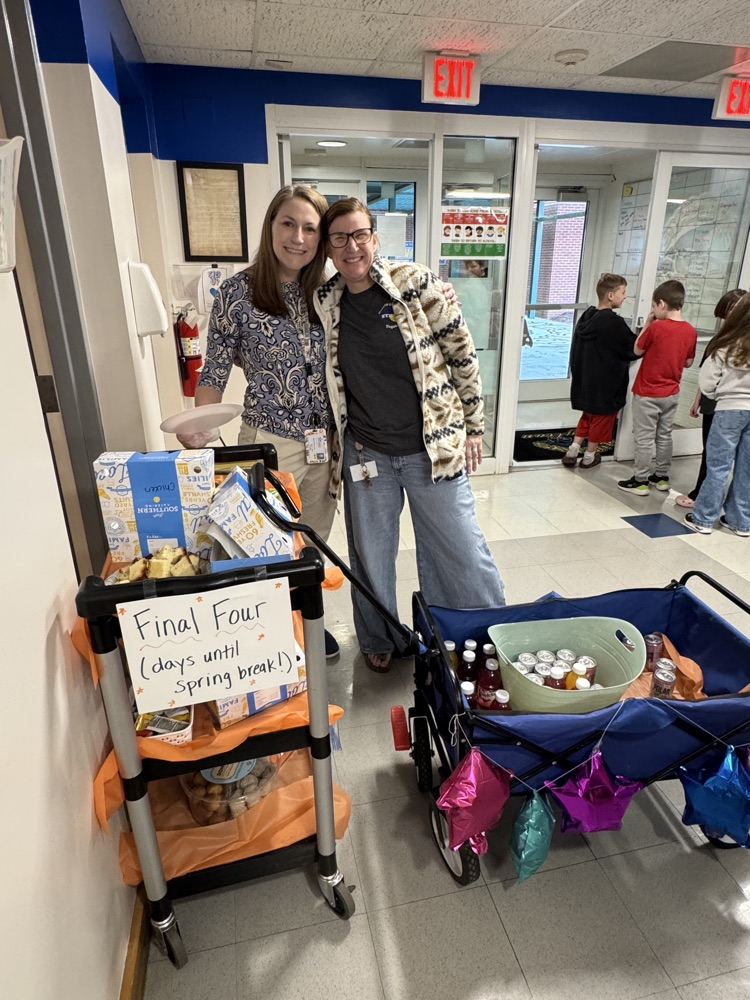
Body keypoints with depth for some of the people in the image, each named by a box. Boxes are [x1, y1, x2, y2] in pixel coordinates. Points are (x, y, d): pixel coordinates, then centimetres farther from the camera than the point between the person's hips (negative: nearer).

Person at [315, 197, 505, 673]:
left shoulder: (417, 283, -8)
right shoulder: (324, 304, 1)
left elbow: (463, 354, -3)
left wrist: (474, 427, -1)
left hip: (433, 447, -2)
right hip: (366, 454, 3)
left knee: (462, 550, 9)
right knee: (371, 556, 15)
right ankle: (380, 642, 39)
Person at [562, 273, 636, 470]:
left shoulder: (587, 315, 2)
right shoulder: (614, 322, -21)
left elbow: (578, 349, 9)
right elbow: (634, 349, -12)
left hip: (585, 378, 7)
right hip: (606, 382, -7)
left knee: (588, 415, 21)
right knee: (601, 418, 10)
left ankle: (572, 451, 18)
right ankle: (589, 456, 21)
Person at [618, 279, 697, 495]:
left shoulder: (656, 327, -18)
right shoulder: (691, 331, -1)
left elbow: (637, 350, -4)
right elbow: (688, 363, 7)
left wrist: (647, 324, 0)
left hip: (647, 393, -6)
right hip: (671, 393, 6)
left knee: (644, 438, 2)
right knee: (664, 435, 17)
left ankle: (640, 481, 8)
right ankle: (662, 476, 27)